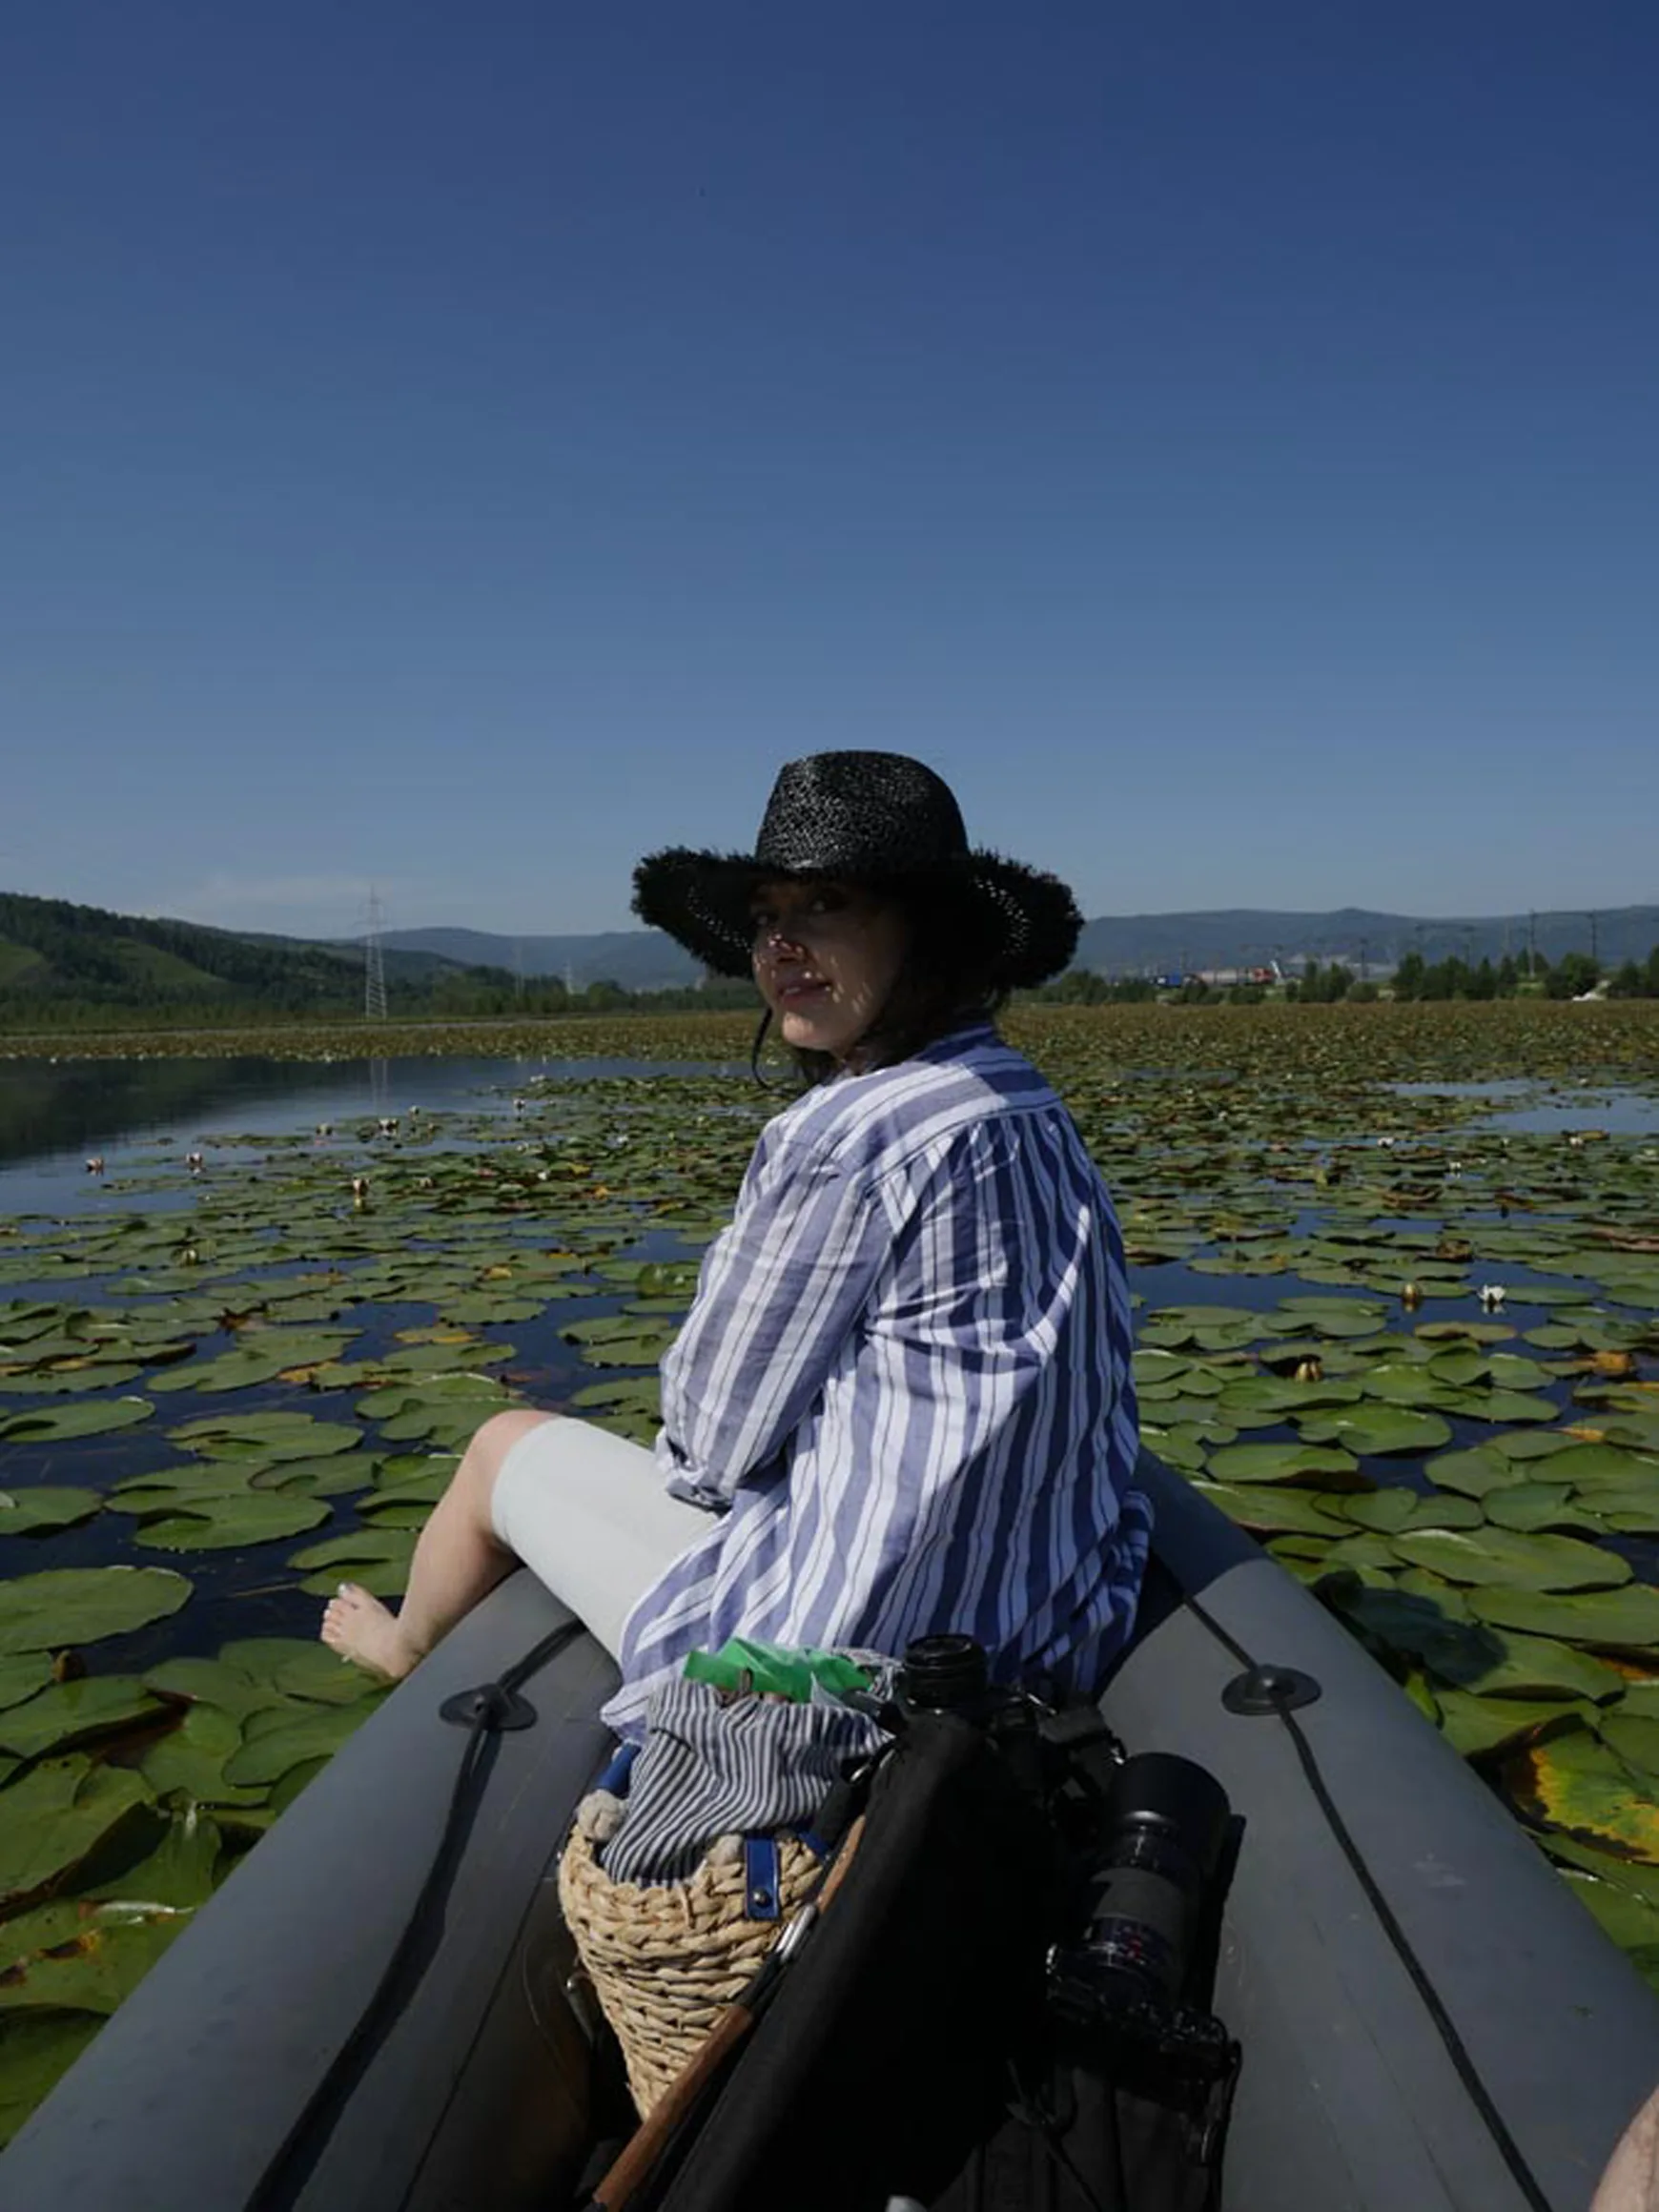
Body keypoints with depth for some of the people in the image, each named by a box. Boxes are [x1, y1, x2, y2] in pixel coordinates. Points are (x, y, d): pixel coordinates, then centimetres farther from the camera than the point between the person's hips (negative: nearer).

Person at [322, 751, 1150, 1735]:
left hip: (833, 1655, -7)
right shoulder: (1036, 1110, 3)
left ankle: (408, 1648, 49)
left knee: (508, 1446, 16)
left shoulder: (842, 1137, -24)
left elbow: (713, 1442, -13)